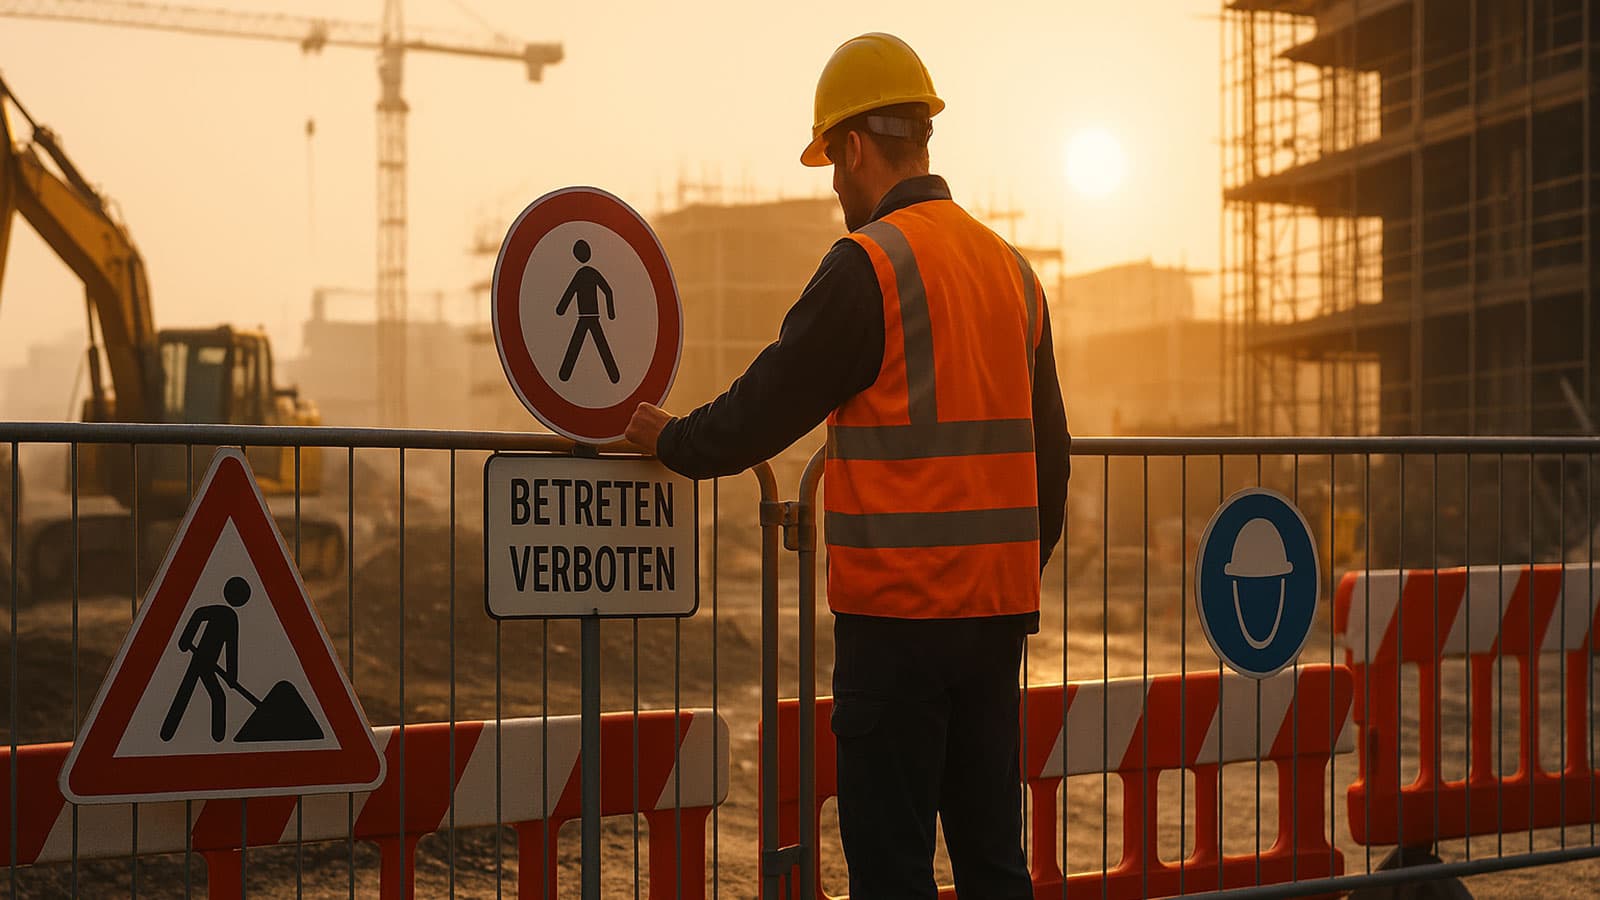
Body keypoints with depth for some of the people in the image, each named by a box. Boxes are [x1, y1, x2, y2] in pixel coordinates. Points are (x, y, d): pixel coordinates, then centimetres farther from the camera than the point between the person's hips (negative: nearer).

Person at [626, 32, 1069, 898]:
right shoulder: (1012, 267, 12)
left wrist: (670, 438, 10)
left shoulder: (868, 265, -11)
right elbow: (1048, 452, 16)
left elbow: (766, 408, -8)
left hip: (898, 609, -7)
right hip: (997, 606, 7)